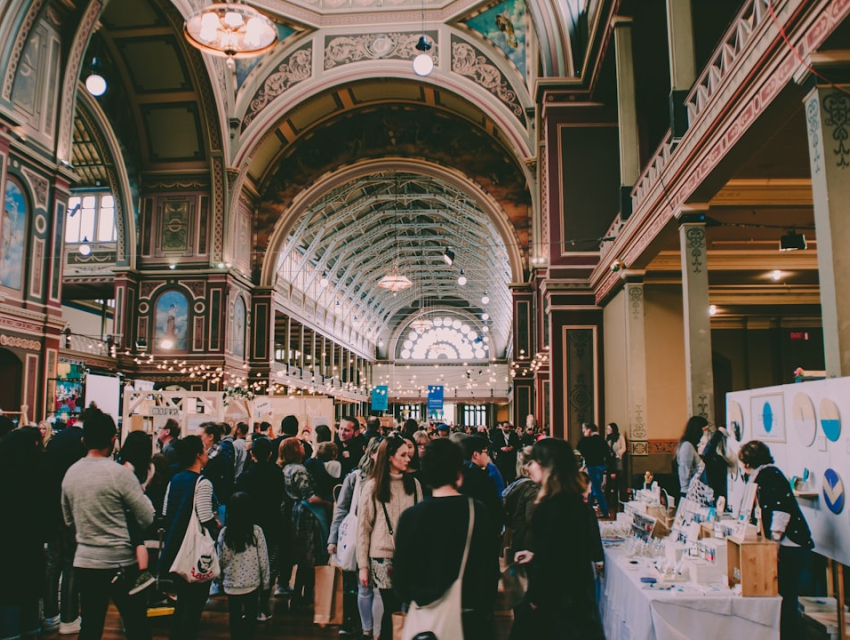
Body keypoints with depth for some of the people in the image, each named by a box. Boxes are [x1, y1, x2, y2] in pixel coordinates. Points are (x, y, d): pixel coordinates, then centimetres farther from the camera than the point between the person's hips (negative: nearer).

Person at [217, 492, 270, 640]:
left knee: (235, 619, 16)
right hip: (252, 584, -1)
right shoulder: (256, 531, -11)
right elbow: (263, 560, -6)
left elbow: (221, 560, 1)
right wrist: (265, 583, 5)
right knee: (250, 619, 12)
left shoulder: (224, 533, -7)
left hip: (231, 584, 2)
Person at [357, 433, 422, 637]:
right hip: (383, 557, -2)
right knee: (392, 609, 0)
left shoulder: (413, 484, 6)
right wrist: (363, 565, -2)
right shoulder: (373, 486, -1)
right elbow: (363, 527, 0)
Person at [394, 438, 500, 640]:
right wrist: (486, 610, 9)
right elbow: (491, 568, -4)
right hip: (472, 618, 0)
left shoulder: (410, 516, -12)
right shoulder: (478, 511, -10)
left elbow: (400, 575, -7)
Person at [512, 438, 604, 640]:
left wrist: (536, 596, -11)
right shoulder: (574, 500, 4)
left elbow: (550, 558, -22)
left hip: (557, 596, -8)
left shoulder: (553, 506, -24)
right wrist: (535, 554, 17)